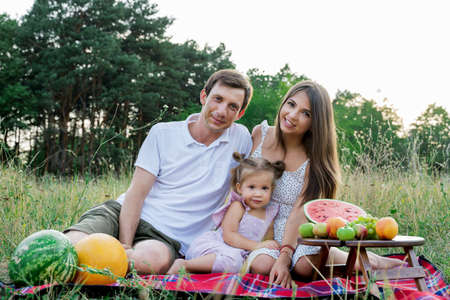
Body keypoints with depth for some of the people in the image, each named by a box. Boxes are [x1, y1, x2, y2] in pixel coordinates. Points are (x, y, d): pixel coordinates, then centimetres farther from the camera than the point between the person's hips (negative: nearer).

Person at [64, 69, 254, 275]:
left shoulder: (240, 139, 7)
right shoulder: (162, 133, 5)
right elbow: (137, 192, -2)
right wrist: (125, 246, -17)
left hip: (166, 236, 1)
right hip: (121, 214, 0)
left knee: (155, 258, -39)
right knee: (72, 246, -34)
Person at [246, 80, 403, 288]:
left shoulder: (314, 159, -8)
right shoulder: (260, 133, 0)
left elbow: (300, 211, -17)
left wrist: (285, 257, -30)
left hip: (294, 232, -1)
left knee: (306, 264, -33)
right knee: (262, 264, -33)